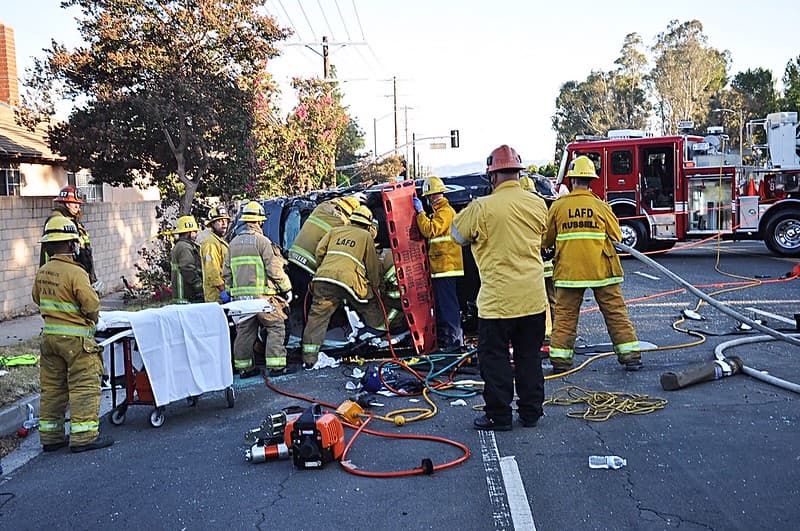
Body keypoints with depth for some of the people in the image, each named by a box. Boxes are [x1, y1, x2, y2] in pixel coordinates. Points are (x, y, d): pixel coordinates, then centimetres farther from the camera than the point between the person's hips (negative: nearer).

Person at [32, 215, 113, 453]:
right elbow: (92, 304, -19)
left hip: (48, 335, 8)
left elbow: (37, 298, 21)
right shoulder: (75, 273, -18)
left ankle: (50, 436, 22)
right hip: (75, 338, -8)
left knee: (51, 386, 14)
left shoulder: (42, 272, 6)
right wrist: (92, 318, 1)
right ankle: (83, 437, 0)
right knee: (84, 386, -1)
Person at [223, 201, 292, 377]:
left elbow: (226, 272, 16)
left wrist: (231, 290, 24)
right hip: (262, 295, -6)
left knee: (245, 330, 12)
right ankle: (276, 366, -2)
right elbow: (274, 269, -10)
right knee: (276, 327, 2)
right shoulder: (262, 241, -7)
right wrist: (287, 288, -1)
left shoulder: (234, 243, 14)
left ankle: (244, 367, 16)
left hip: (240, 296, 7)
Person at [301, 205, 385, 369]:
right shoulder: (366, 236, 17)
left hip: (323, 277, 3)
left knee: (318, 316, 4)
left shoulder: (335, 231, 24)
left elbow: (319, 251, 18)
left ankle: (309, 358, 2)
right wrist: (375, 286, 30)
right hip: (349, 280, -3)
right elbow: (373, 266, 17)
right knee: (370, 305, 21)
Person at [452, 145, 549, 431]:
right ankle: (531, 412, 23)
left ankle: (499, 415, 12)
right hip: (533, 297, 5)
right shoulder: (538, 204, 1)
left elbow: (458, 235, 1)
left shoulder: (482, 208, -15)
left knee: (494, 357, 7)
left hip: (498, 298, -5)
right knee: (529, 356, 15)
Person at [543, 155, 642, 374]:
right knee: (616, 313, 8)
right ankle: (631, 356, 12)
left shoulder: (558, 206, -3)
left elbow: (546, 240, 5)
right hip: (601, 270, 0)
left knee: (565, 315, 7)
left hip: (568, 271, 0)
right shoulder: (600, 206, -2)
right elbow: (616, 236, 5)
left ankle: (560, 359, 7)